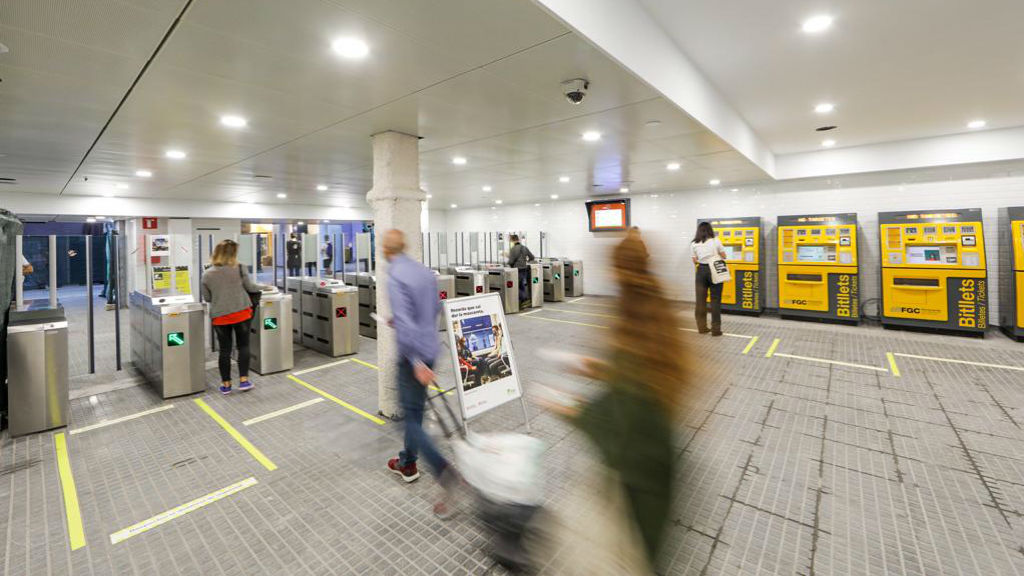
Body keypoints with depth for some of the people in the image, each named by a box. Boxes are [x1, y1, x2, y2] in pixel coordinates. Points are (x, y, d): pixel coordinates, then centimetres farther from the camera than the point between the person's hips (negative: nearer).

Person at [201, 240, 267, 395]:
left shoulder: (207, 274, 2)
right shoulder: (239, 268, -6)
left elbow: (207, 298, 10)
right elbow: (250, 287, 4)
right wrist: (263, 287, 22)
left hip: (219, 316, 2)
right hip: (241, 313, -2)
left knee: (224, 350, 10)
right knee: (243, 346, 10)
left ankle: (225, 384, 18)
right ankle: (243, 380, 10)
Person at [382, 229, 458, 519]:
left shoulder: (395, 277, -17)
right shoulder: (425, 271, 6)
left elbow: (404, 321, -25)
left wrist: (416, 361, -27)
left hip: (414, 355, -8)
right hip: (430, 349, 8)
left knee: (412, 415, 2)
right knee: (415, 410, 21)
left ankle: (444, 472, -9)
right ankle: (407, 462, 37)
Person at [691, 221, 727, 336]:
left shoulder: (694, 244, 2)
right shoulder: (716, 241, -2)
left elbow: (695, 261, 3)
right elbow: (723, 256, 4)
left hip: (701, 270, 2)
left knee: (701, 299, 8)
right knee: (715, 299, 2)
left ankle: (702, 327, 14)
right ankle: (716, 329, 4)